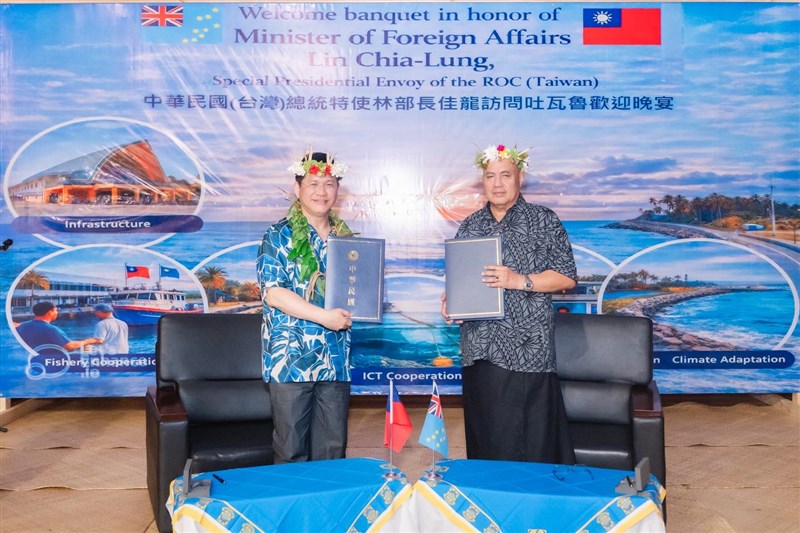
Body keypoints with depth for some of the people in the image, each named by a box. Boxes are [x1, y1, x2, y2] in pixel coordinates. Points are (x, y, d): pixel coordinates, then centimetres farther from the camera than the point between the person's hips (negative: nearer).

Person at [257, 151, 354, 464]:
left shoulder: (345, 236, 13)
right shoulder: (280, 235, -3)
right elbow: (273, 293, -12)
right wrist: (325, 317, -18)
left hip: (335, 357, 5)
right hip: (291, 356, -5)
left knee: (333, 447, 11)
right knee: (291, 449, 4)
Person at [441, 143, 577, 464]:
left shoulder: (544, 221, 2)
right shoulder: (470, 226, 15)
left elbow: (567, 277, -2)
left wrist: (519, 280, -15)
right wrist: (449, 300, 1)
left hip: (527, 349, -4)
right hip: (479, 349, 4)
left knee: (530, 440, -4)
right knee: (485, 440, 8)